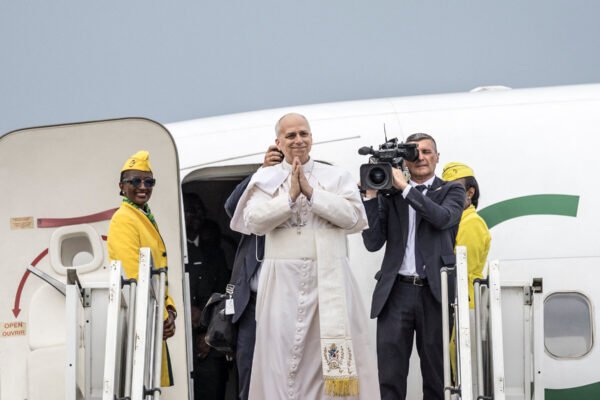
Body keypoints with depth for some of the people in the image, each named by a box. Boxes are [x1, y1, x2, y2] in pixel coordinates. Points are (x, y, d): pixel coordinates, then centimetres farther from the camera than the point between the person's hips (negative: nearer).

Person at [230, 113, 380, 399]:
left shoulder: (336, 177, 10)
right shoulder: (265, 179, 9)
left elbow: (355, 217, -3)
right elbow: (254, 221, -3)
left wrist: (311, 193, -7)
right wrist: (290, 197, -10)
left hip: (329, 278, 0)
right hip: (284, 280, 0)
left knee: (333, 352, -2)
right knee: (282, 351, -2)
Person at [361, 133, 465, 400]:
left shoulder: (451, 191, 9)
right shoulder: (389, 194, 12)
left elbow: (443, 217, -12)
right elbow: (373, 242, 6)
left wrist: (405, 187, -12)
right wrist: (371, 195, -1)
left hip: (434, 292, -1)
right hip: (397, 291, 1)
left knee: (436, 375, 5)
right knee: (390, 377, -5)